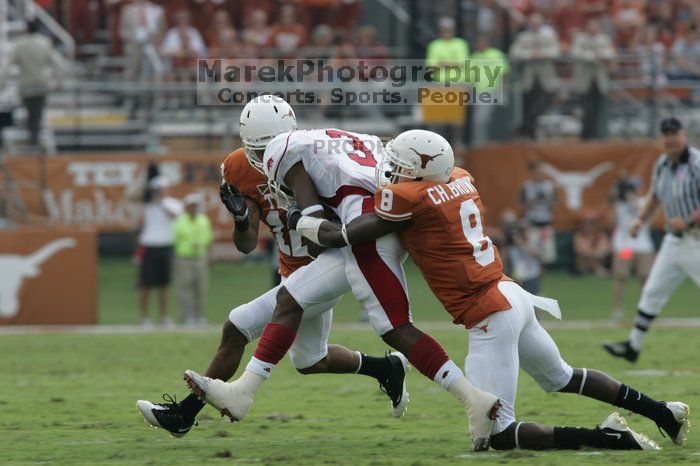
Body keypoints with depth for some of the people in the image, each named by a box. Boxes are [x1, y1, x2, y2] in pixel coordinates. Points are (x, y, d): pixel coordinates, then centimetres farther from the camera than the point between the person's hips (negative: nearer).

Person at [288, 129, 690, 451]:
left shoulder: (408, 200, -14)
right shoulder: (461, 181, 8)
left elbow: (340, 237, -6)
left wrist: (302, 222, 11)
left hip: (490, 319, -9)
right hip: (513, 296, 9)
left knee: (498, 435, -6)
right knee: (561, 377, 32)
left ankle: (609, 439, -13)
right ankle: (662, 412, 36)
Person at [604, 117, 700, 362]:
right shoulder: (662, 164, 9)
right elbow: (654, 196, 25)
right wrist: (641, 219, 11)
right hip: (674, 241, 8)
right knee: (653, 291, 9)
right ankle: (633, 346, 15)